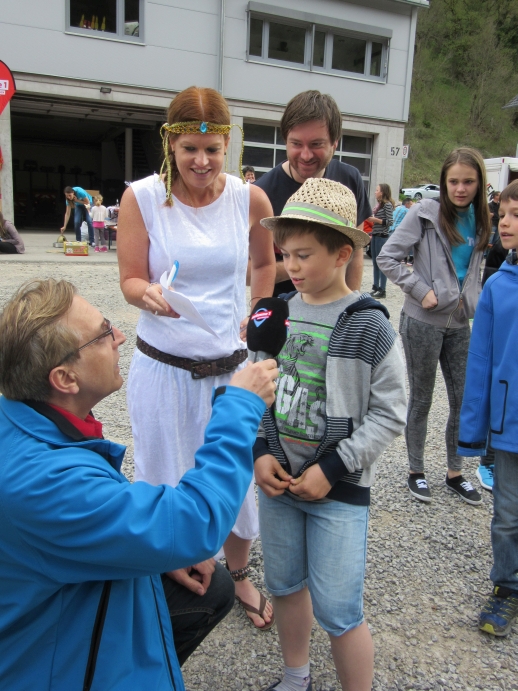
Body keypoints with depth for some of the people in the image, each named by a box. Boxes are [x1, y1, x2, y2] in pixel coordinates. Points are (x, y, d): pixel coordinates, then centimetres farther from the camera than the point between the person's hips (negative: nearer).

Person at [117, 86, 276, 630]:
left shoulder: (249, 198, -3)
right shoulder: (141, 197, -8)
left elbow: (265, 263, 14)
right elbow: (130, 279, -4)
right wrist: (149, 295, -26)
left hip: (231, 367, 2)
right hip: (162, 368, -1)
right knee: (164, 481, 12)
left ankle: (239, 574, 40)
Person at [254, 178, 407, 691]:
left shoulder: (368, 326, -14)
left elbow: (390, 412, -12)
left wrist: (332, 468, -15)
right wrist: (261, 451, -6)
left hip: (339, 489, -5)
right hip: (278, 477, 5)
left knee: (337, 611, 3)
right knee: (284, 586, 21)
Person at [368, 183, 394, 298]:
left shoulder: (387, 205, -9)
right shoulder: (379, 204, 15)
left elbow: (389, 222, -13)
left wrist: (375, 220, -15)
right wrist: (372, 235, 15)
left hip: (382, 237, -8)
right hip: (375, 236, 9)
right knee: (375, 262, 10)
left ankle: (382, 290, -3)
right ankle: (376, 287, 16)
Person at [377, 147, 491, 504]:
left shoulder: (480, 221, 8)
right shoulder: (427, 212, -9)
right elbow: (388, 257, -12)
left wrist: (476, 305, 7)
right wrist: (421, 290, -17)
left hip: (460, 324, 6)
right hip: (424, 322, -5)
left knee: (464, 401, 11)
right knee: (421, 400, 8)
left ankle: (455, 472, 29)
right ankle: (417, 471, 25)